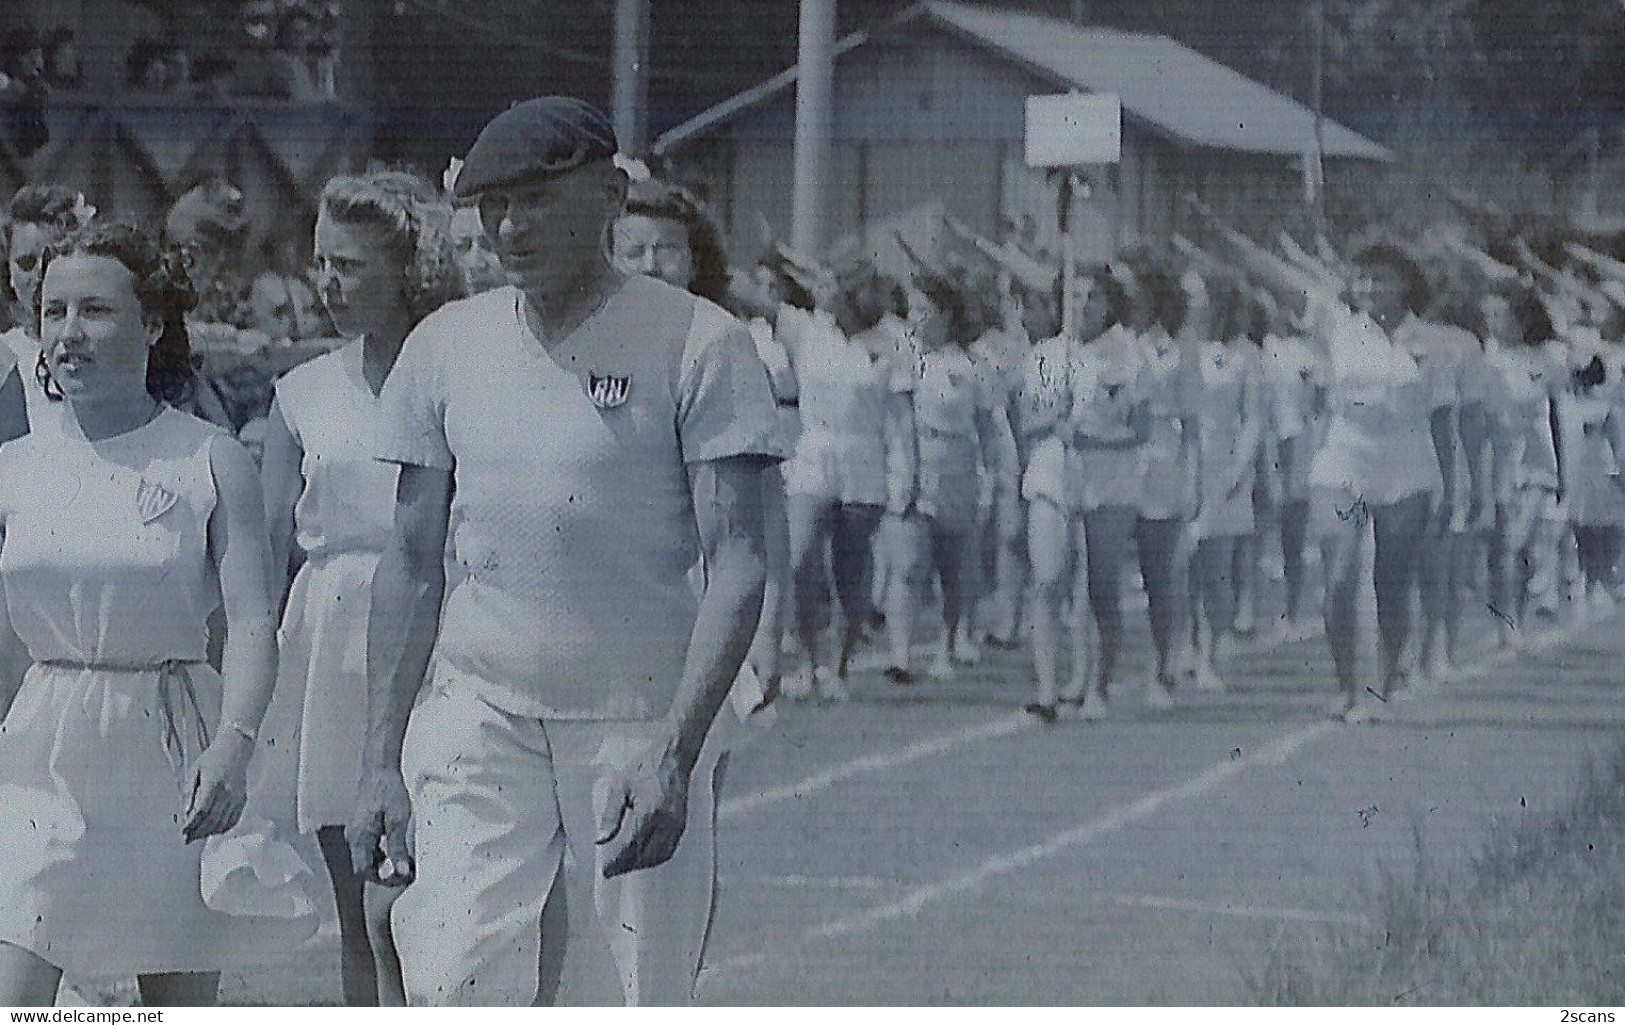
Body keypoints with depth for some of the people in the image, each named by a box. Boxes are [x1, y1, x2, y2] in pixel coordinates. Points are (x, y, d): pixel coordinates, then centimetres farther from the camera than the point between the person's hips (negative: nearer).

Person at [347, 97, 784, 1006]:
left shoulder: (698, 345, -5)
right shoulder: (446, 345, 8)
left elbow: (739, 570, -9)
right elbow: (413, 564, 12)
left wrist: (674, 754, -20)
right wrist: (382, 761, 5)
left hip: (640, 727, -2)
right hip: (476, 723, 3)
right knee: (456, 988, -14)